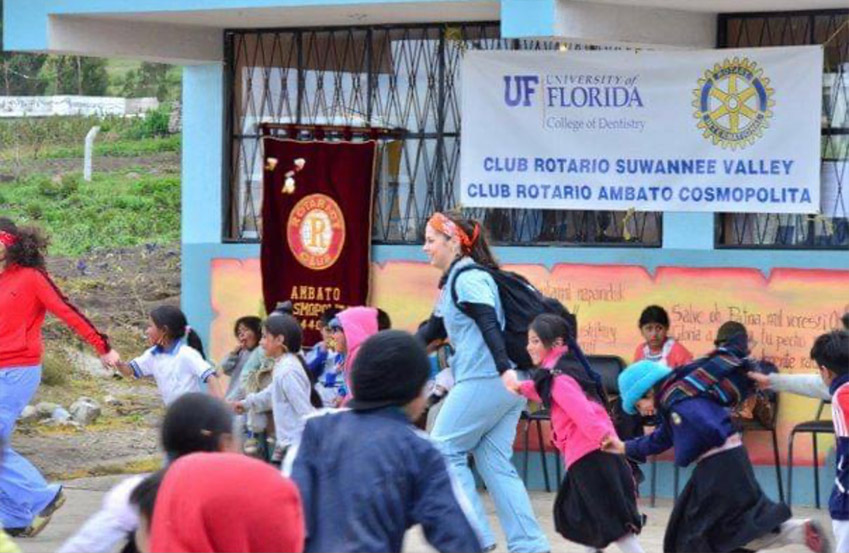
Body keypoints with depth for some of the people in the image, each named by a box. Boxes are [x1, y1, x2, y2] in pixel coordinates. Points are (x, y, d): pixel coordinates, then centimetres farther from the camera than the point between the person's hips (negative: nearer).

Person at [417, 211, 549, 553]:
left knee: (444, 451, 0)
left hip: (483, 381, -9)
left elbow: (490, 326, -21)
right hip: (503, 385, 9)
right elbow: (434, 330, 30)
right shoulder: (454, 281, 20)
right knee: (495, 463, 8)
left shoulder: (467, 278, -9)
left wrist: (505, 370, -32)